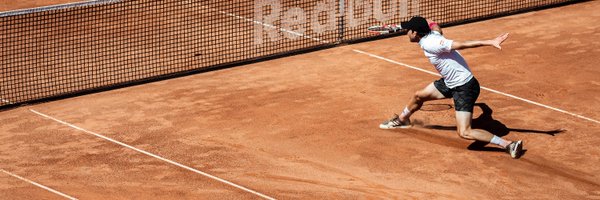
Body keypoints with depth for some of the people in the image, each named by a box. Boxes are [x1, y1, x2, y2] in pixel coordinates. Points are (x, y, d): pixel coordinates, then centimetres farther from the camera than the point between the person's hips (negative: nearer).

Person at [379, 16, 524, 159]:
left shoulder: (430, 44, -26)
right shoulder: (433, 34, 0)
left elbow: (462, 45, -33)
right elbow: (435, 26, 26)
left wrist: (490, 43, -40)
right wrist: (419, 21, 46)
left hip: (465, 88, -10)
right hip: (450, 83, 10)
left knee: (464, 133, -17)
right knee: (418, 96, 25)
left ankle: (508, 145, -14)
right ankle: (402, 120, 54)